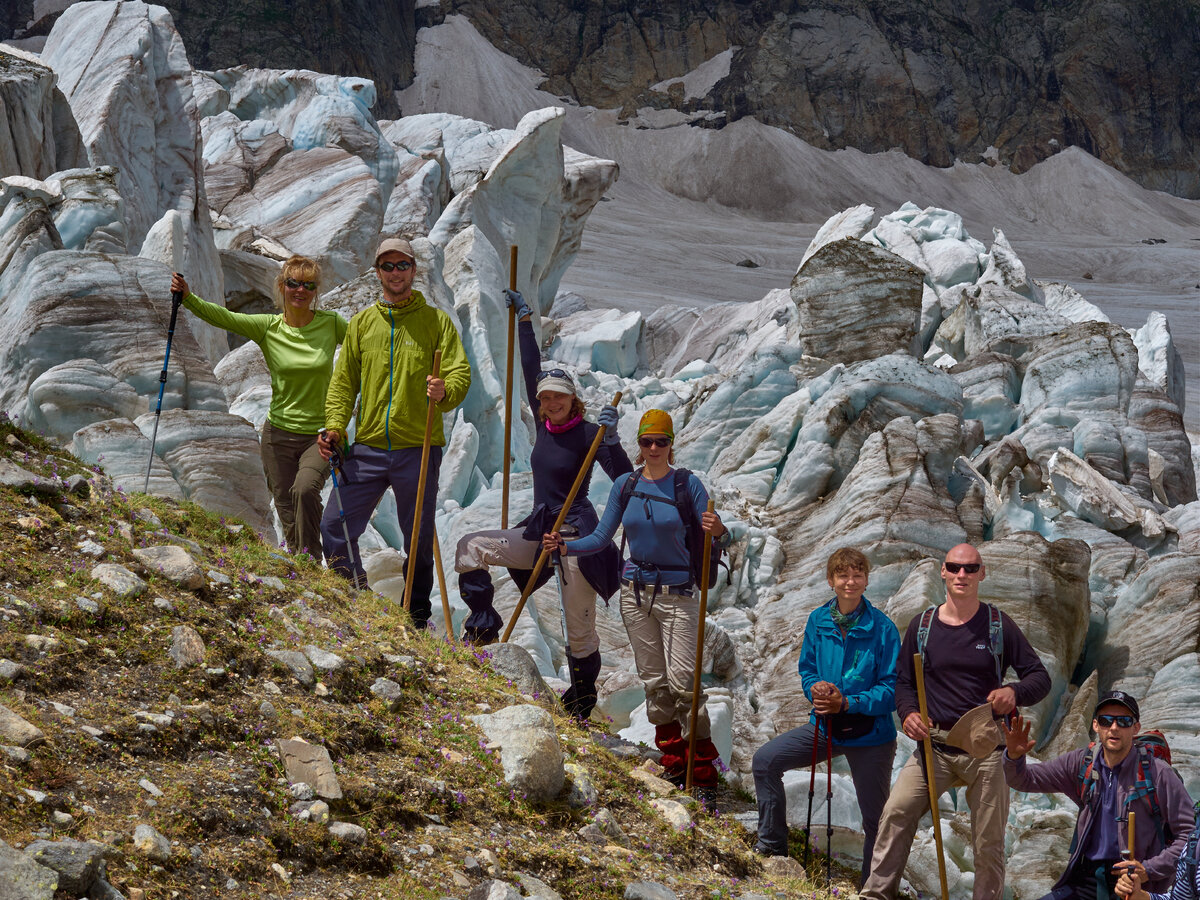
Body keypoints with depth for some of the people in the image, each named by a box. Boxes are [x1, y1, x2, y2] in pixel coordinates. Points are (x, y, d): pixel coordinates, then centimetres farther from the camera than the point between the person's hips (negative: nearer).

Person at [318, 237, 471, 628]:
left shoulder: (436, 321, 4)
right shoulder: (362, 323, 11)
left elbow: (460, 373, -4)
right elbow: (344, 381, 12)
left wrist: (444, 391, -27)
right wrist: (335, 425, -3)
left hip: (419, 447, -2)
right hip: (368, 447, 2)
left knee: (419, 541, 4)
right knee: (334, 527, -5)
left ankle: (417, 615, 19)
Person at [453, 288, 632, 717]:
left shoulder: (587, 433, -11)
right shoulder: (545, 425, 5)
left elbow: (625, 478, -19)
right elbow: (532, 372, 13)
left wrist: (611, 439, -35)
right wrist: (524, 321, 18)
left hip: (576, 537, -6)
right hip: (539, 533, 6)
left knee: (579, 627, 0)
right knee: (470, 548, -2)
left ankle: (583, 696, 17)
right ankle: (484, 623, 10)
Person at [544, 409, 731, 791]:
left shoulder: (688, 484, -7)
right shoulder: (625, 485, 4)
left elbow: (720, 540, -11)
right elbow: (601, 537, 7)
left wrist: (718, 532, -35)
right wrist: (564, 547, -9)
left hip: (677, 594, -4)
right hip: (636, 591, 4)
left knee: (682, 682, -11)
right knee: (653, 680, 7)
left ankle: (703, 770, -7)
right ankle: (674, 759, 17)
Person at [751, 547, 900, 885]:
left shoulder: (882, 629, -15)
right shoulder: (818, 621, -2)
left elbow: (892, 689, -15)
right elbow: (807, 669, 9)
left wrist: (848, 702, -26)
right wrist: (815, 688, -14)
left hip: (870, 734, -4)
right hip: (824, 725, 4)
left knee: (875, 820, 6)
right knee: (765, 759, -7)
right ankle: (772, 846, 8)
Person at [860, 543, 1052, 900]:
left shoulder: (998, 625, 3)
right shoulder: (922, 626, 7)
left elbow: (1040, 678, 3)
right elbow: (904, 682, 13)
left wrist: (1014, 692, -21)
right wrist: (907, 713, -10)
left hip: (986, 748, -1)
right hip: (935, 744, 1)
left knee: (989, 842, 0)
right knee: (896, 811, -17)